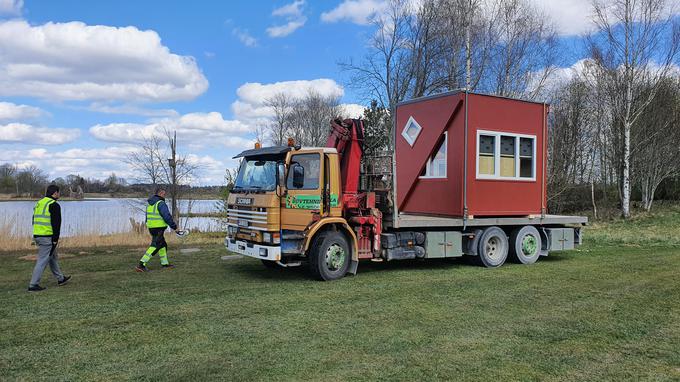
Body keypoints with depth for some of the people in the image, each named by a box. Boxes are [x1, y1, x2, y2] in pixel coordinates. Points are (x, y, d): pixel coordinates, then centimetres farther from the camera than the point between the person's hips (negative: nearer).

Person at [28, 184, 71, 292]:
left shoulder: (38, 203, 15)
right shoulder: (54, 205, -12)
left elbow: (35, 220, 19)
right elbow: (56, 223, -17)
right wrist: (55, 239, -13)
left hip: (37, 235, 9)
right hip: (47, 237, -9)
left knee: (53, 257, 20)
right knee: (42, 261, -4)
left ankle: (61, 279, 31)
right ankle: (33, 285, -2)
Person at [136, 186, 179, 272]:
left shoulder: (149, 203, 14)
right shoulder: (161, 203, -14)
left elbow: (147, 217, 19)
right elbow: (167, 216, -17)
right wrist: (174, 227, -10)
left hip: (151, 227, 9)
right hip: (159, 228, -9)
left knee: (163, 245, 19)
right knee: (155, 246, -8)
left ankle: (165, 263, 27)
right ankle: (141, 264, -13)